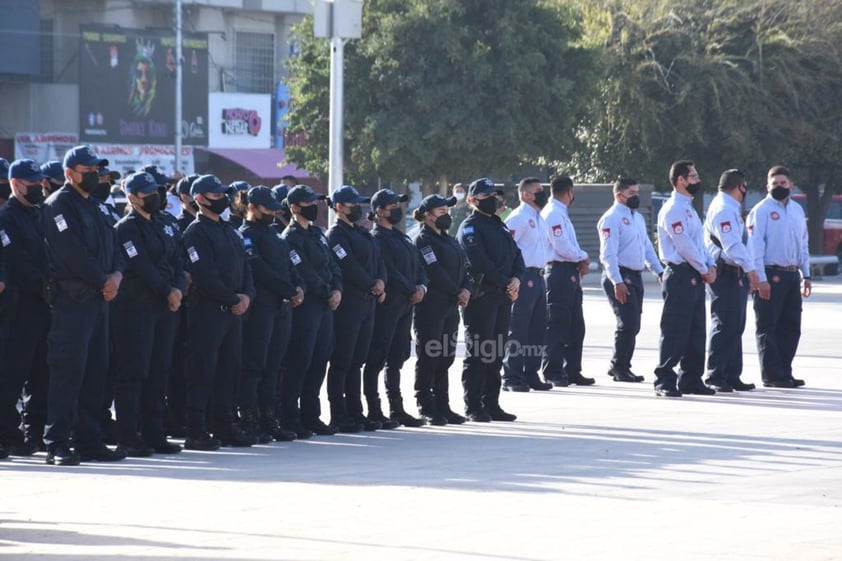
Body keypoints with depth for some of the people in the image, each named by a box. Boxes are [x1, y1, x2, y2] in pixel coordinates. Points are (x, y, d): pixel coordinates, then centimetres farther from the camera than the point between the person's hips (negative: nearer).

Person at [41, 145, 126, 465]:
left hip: (99, 299, 9)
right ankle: (57, 445, -10)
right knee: (68, 370, -11)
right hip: (73, 299, -9)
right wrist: (103, 281, -10)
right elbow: (74, 255, -17)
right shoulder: (59, 205, -8)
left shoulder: (93, 207, 20)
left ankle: (89, 441, 15)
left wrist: (117, 275, -4)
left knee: (95, 371, 10)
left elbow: (113, 247, 16)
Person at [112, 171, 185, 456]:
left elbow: (176, 261, 12)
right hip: (136, 307, -8)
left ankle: (154, 434, 15)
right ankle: (129, 438, -6)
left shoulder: (162, 226, 18)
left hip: (165, 307, 8)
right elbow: (142, 266, -15)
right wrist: (167, 292, -14)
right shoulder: (127, 227, -7)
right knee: (133, 372, -7)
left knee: (159, 371, 9)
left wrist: (178, 288, -6)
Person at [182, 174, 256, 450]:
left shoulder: (229, 231, 19)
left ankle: (225, 426, 18)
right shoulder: (197, 232, -9)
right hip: (207, 310, -9)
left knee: (230, 368, 11)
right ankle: (196, 432, -7)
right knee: (202, 371, -7)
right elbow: (204, 276, -17)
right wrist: (233, 298, -12)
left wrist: (247, 295, -3)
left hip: (233, 311, 9)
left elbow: (244, 267, 16)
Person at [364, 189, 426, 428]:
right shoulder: (376, 238, -10)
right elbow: (389, 272, -18)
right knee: (377, 359, -5)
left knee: (396, 359, 13)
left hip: (405, 306, 9)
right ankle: (374, 412, -3)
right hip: (386, 306, -9)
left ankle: (397, 410, 18)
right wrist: (411, 291, -14)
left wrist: (421, 287, -2)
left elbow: (418, 266, 17)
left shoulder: (402, 238, 19)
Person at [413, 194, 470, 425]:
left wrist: (466, 289, -6)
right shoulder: (423, 240, -9)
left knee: (446, 357, 10)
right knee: (428, 357, -5)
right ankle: (426, 407, -1)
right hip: (430, 308, -9)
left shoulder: (449, 241, 19)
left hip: (450, 307, 9)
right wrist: (457, 293, -12)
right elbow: (435, 272, -17)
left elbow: (463, 267, 13)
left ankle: (442, 406, 16)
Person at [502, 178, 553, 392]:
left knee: (537, 329, 12)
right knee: (518, 330, -7)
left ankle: (531, 374, 20)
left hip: (538, 278, 9)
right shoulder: (518, 217, -10)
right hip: (524, 278, -9)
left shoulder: (539, 219, 19)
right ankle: (512, 378, -4)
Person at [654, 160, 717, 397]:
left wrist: (710, 266, 6)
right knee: (675, 331, -8)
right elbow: (684, 245, -17)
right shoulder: (673, 209, -12)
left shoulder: (689, 208, 19)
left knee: (696, 332, 11)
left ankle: (691, 379, 18)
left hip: (696, 278, 10)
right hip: (680, 275, -10)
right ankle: (665, 381, -6)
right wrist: (704, 270, -10)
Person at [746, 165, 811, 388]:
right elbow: (755, 246, -11)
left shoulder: (797, 210, 15)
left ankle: (784, 372, 15)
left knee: (791, 326, 8)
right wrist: (761, 279, -17)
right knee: (768, 327, -3)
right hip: (771, 275, -7)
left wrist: (805, 275, 15)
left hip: (792, 275, 7)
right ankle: (772, 375, -1)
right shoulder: (761, 210, -6)